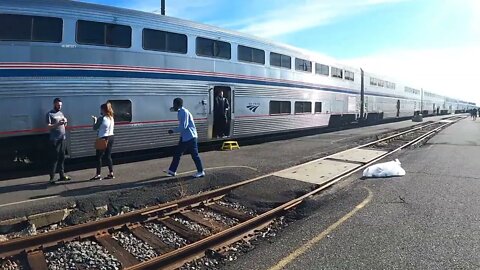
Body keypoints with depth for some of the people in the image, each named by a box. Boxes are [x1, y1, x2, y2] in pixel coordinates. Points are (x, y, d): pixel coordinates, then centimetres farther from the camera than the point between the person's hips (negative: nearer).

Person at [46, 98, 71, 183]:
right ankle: (52, 177, -2)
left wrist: (65, 122, -1)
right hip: (54, 140, -6)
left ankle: (62, 175, 17)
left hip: (63, 139, 6)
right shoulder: (50, 114, -3)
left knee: (62, 158, 10)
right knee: (54, 159, -6)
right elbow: (48, 127, -10)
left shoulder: (61, 113, 16)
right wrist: (58, 123, -22)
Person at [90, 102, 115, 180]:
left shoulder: (101, 118, -15)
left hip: (103, 139, -7)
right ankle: (111, 173, 14)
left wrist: (95, 120, 7)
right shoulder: (111, 118, 6)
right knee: (108, 156, 12)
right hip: (111, 138, 7)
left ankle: (98, 175, 4)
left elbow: (95, 128, -10)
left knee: (99, 157, 2)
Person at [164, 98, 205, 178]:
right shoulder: (180, 112, 12)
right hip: (184, 137, 10)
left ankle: (201, 172, 8)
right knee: (177, 153, 11)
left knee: (194, 155, -2)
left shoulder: (184, 112, -18)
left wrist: (173, 131, -18)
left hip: (190, 137, -10)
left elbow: (183, 126, -25)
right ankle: (172, 171, 18)